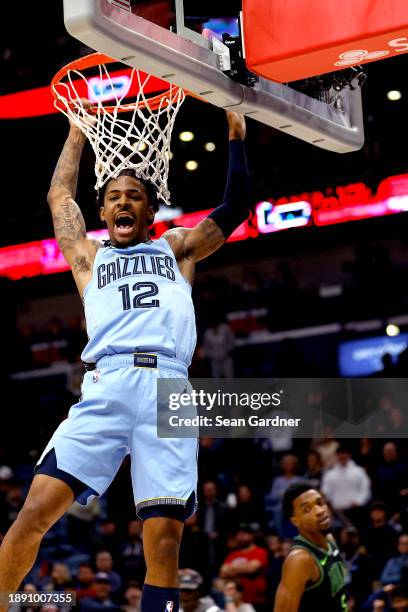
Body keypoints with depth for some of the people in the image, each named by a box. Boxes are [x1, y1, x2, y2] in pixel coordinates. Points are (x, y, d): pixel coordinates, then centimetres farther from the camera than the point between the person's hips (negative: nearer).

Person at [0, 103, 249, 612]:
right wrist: (77, 132, 37)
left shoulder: (176, 248, 27)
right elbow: (59, 196, 31)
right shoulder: (89, 256, 28)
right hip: (105, 387, 0)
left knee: (165, 538, -10)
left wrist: (235, 134, 21)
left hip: (168, 389, 0)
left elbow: (235, 209, 23)